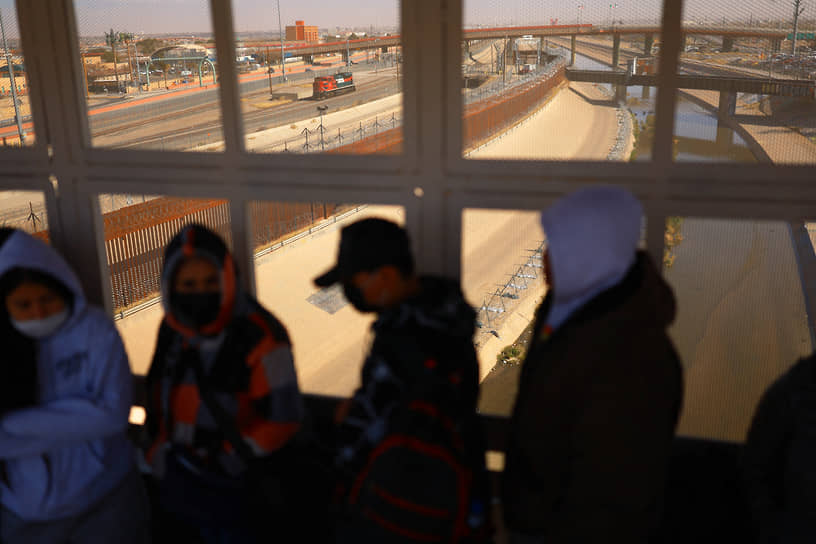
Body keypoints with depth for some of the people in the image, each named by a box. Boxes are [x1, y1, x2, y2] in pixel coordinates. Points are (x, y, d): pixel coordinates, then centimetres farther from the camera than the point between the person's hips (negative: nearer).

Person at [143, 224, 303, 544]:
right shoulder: (172, 329, -2)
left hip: (232, 488, -6)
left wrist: (228, 458, -15)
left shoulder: (259, 337, -24)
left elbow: (283, 416, -21)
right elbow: (159, 392, 12)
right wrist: (157, 450, 10)